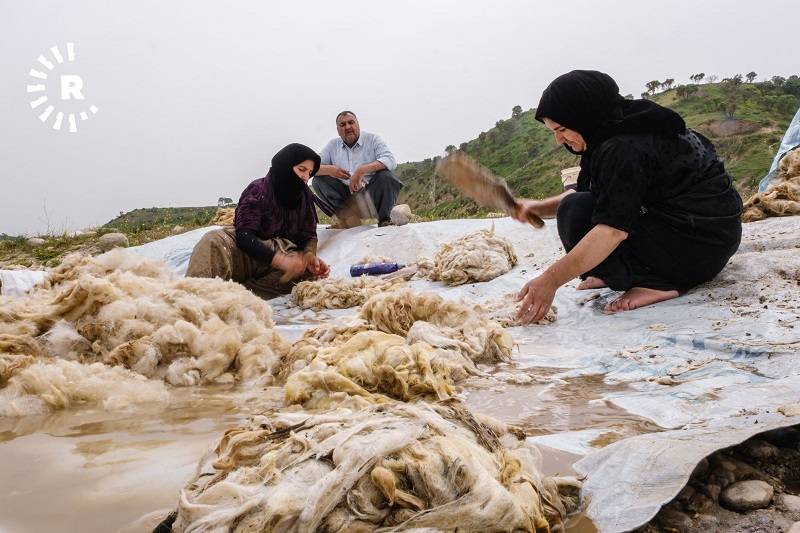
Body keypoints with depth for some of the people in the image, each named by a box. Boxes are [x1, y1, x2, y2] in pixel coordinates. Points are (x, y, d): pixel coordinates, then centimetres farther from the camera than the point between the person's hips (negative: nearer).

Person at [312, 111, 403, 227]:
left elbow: (390, 160, -17)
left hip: (371, 193, -3)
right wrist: (329, 169, -18)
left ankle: (384, 219, -11)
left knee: (386, 176, -30)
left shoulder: (372, 139, 1)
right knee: (318, 180, -14)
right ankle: (349, 217, -23)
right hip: (346, 196, 3)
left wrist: (361, 170, -30)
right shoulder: (332, 145, 11)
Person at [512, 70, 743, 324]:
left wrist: (551, 280, -32)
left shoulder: (625, 149, -24)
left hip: (701, 246, -10)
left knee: (576, 215, -18)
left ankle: (653, 282, -17)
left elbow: (612, 230, -31)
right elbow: (586, 193, 15)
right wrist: (540, 207, -1)